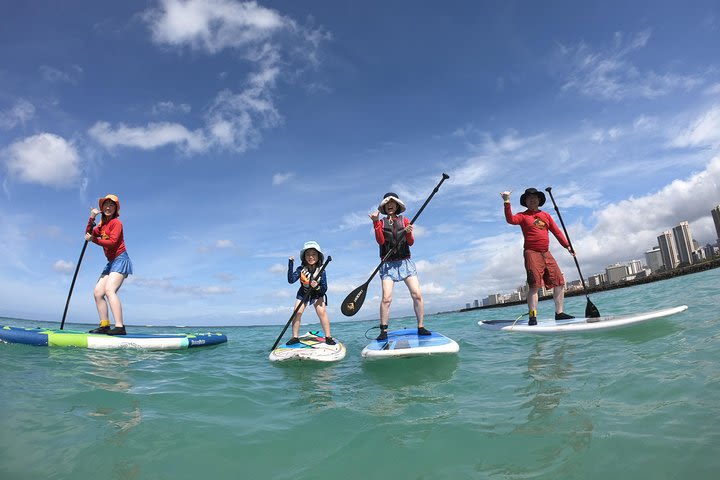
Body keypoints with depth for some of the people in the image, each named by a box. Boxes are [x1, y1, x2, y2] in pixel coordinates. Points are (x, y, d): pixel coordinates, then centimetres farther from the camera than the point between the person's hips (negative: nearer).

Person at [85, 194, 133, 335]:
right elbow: (89, 233, 13)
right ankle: (104, 326, 6)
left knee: (109, 289, -24)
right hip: (111, 263, 10)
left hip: (120, 260, -10)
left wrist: (93, 240, -9)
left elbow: (112, 242, -16)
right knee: (97, 292, 5)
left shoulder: (116, 222, -6)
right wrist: (92, 218, 5)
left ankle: (119, 327, -32)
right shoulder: (103, 224, 21)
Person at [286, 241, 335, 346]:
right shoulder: (301, 269, -20)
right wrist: (290, 264, -39)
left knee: (321, 312, -19)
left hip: (318, 294, -1)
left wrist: (317, 287, -44)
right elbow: (291, 280, -34)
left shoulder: (321, 271, -23)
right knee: (297, 312, -11)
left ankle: (328, 337, -9)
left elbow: (324, 289, -22)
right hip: (303, 293, 2)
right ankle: (295, 337, 4)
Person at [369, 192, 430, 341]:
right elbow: (380, 241, -8)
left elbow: (411, 242, 2)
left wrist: (409, 233, -20)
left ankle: (421, 327, 1)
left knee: (417, 295, -8)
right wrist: (376, 222, -17)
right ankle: (383, 331, -6)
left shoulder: (405, 221, 11)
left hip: (405, 262, 2)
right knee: (386, 298, -13)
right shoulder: (381, 223, 9)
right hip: (388, 264, -1)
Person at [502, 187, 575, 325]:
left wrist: (567, 246, 8)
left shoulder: (546, 215, 18)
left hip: (546, 254, 6)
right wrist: (507, 203, -25)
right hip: (532, 253, -6)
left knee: (560, 282, 7)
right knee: (535, 285, -13)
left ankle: (559, 313, 18)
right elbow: (511, 220, -18)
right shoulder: (523, 216, 3)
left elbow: (557, 232, 16)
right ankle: (533, 316, -10)